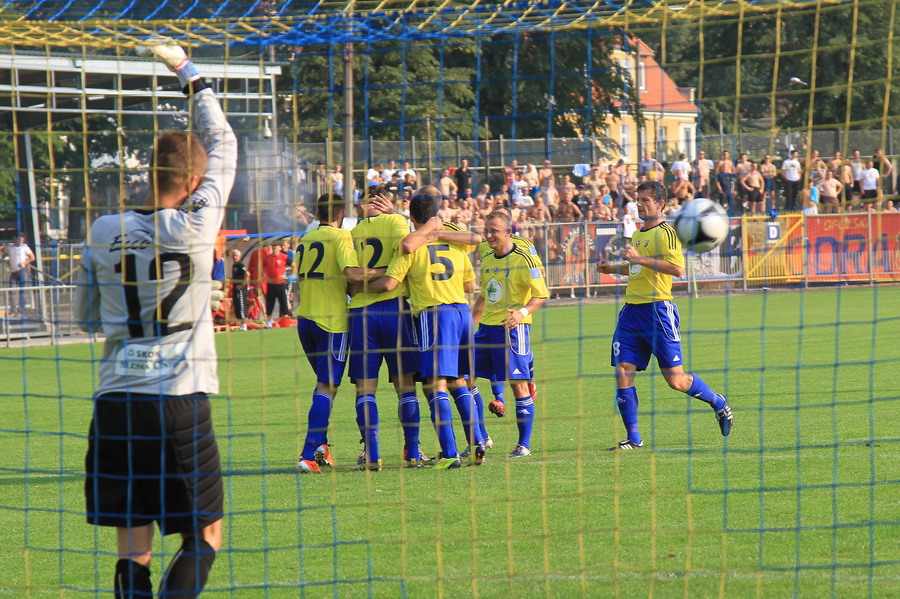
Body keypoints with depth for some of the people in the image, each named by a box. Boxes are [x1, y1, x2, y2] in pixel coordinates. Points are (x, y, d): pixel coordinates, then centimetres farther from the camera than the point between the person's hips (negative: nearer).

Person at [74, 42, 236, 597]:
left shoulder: (105, 232, 4)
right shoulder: (197, 226, -3)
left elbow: (86, 317, 16)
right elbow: (223, 146, 12)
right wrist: (188, 71, 22)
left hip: (116, 400, 3)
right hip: (181, 401, -3)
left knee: (133, 550, 6)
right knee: (204, 536, 6)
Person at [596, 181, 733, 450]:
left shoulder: (666, 233, -8)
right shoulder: (637, 234, 17)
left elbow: (677, 268, -22)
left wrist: (640, 259, -23)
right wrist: (613, 268, 17)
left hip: (658, 310, -8)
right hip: (632, 311, 8)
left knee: (675, 379, -3)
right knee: (622, 373, -3)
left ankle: (719, 403, 22)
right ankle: (633, 438, 3)